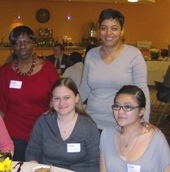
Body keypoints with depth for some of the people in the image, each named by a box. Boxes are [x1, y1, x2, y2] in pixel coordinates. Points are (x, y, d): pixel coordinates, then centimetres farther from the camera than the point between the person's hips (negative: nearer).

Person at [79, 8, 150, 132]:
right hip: (92, 123, 3)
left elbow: (142, 90, -11)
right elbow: (84, 89, 11)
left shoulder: (134, 54, -6)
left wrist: (145, 121, -22)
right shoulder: (91, 54, 5)